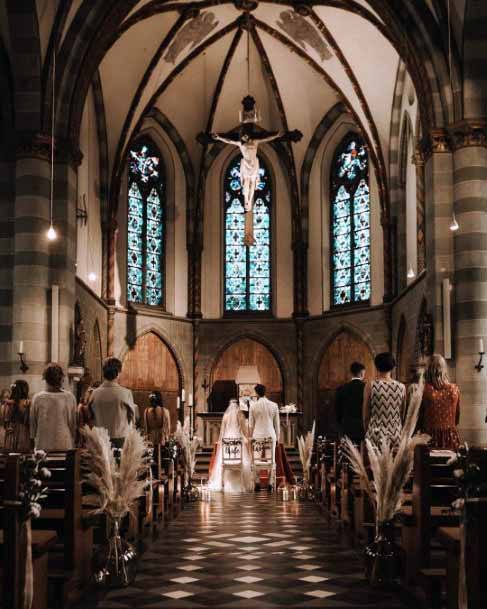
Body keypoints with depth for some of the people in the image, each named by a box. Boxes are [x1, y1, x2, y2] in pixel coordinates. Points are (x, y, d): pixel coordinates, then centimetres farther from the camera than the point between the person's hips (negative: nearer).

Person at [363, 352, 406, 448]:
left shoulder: (370, 386, -4)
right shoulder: (401, 387, 3)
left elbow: (366, 416, 3)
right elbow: (402, 415, 12)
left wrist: (366, 432, 16)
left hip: (376, 435, -3)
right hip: (396, 436, 3)